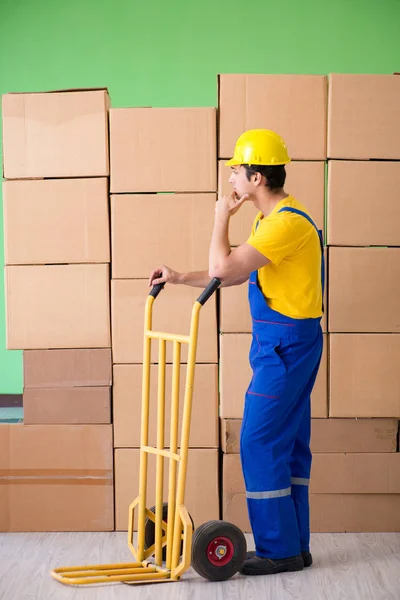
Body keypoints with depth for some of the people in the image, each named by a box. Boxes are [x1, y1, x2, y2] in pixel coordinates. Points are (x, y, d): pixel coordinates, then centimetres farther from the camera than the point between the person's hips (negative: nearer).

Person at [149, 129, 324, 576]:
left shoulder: (288, 222, -20)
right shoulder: (270, 219, 15)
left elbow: (223, 268, -26)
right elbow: (235, 275, 20)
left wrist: (221, 217, -10)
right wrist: (180, 278, 14)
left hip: (286, 346, -10)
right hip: (282, 343, 10)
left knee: (259, 442, -5)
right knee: (288, 444, 12)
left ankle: (279, 550, 5)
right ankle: (294, 546, 21)